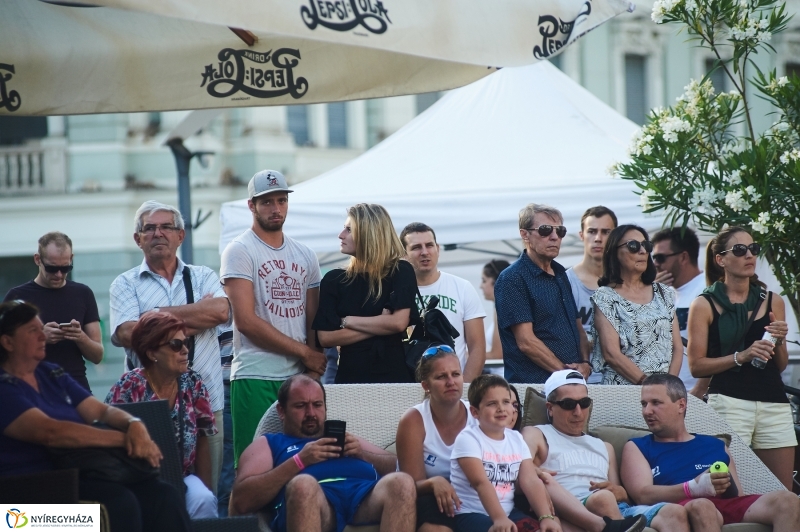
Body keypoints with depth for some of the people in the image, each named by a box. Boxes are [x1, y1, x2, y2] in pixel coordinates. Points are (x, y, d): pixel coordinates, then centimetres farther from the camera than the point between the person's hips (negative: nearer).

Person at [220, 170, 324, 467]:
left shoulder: (305, 255, 16)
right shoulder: (240, 252, -2)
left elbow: (313, 320, 14)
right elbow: (246, 320, -10)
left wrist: (313, 370, -2)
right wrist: (304, 352, -7)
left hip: (299, 377, 5)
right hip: (256, 378, -5)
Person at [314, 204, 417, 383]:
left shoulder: (401, 272, 1)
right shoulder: (334, 279, 7)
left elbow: (398, 322, -12)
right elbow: (325, 337, -2)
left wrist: (347, 321, -5)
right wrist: (380, 326, -8)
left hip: (394, 374, -2)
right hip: (350, 376, 2)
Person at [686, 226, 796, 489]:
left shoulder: (772, 301, 14)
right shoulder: (705, 305, 3)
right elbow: (697, 365, -3)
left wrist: (779, 341, -1)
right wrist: (741, 356, -13)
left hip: (774, 403, 4)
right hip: (729, 403, -4)